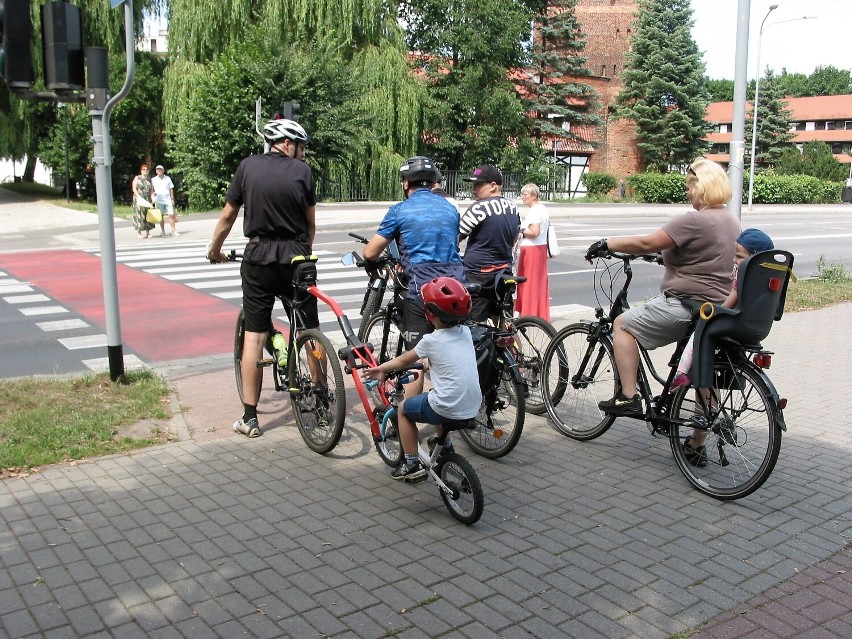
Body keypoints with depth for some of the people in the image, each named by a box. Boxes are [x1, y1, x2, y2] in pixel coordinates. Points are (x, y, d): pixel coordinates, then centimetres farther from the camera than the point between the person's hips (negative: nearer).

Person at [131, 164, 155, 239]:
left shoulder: (149, 180, 14)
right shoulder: (137, 178, 3)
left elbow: (151, 191, 11)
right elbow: (134, 189, -5)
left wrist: (152, 199, -4)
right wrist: (139, 197, -18)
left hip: (147, 200, 4)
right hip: (139, 200, -4)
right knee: (139, 215, -6)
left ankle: (148, 233, 6)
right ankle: (139, 233, -4)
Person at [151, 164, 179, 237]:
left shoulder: (168, 178, 9)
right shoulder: (153, 180, 6)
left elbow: (171, 189, 12)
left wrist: (172, 199, 8)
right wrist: (153, 193, -12)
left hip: (168, 200, 1)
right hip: (159, 200, -1)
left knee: (171, 215, -5)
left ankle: (173, 231, -2)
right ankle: (163, 231, 11)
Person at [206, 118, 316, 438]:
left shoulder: (248, 166, 3)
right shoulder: (302, 171, 0)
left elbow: (228, 215, 7)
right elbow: (311, 223, 4)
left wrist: (214, 249, 21)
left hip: (259, 256, 1)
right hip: (296, 256, 0)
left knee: (254, 334, 3)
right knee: (310, 330, 12)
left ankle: (249, 417, 5)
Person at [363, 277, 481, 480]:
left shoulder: (432, 340, -10)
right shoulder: (466, 333, 4)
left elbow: (404, 360, 7)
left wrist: (381, 369, 21)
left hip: (448, 410, -6)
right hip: (473, 408, 6)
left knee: (404, 408, 20)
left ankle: (412, 464, 21)